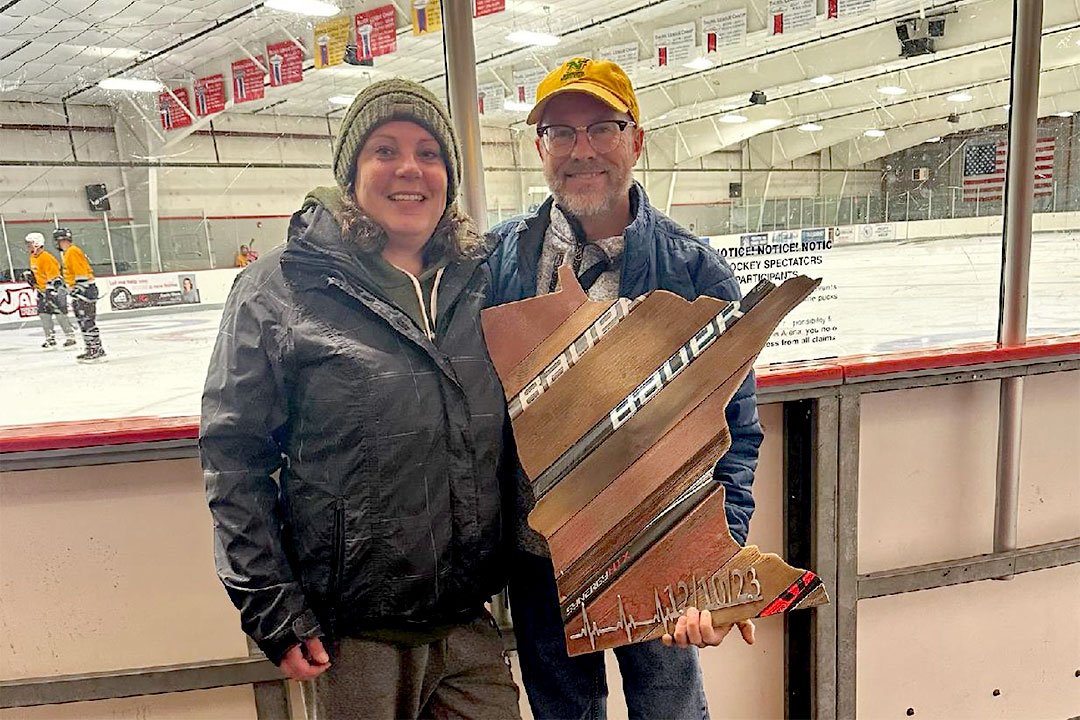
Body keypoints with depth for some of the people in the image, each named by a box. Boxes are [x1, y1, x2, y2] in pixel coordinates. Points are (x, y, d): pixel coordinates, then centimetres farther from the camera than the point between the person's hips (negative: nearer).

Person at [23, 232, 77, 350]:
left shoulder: (46, 257, -19)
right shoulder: (33, 258, 13)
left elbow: (53, 273, -23)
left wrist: (51, 287, -27)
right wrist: (29, 275, 9)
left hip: (55, 288, -10)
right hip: (43, 290, 10)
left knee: (59, 313, -11)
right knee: (43, 313, 5)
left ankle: (70, 337, -6)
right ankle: (50, 338, 11)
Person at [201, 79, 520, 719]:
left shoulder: (480, 280, 3)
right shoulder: (280, 287, -9)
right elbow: (234, 459, -7)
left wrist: (518, 568, 9)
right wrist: (275, 612, -8)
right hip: (355, 639, -3)